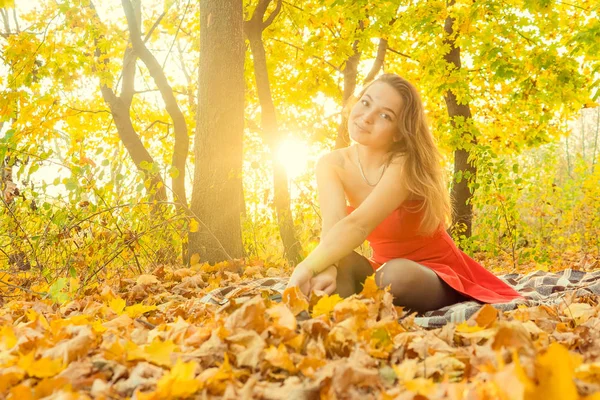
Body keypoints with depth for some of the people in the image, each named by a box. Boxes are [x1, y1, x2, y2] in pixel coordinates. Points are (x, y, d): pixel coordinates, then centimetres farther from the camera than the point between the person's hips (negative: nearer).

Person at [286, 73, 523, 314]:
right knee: (340, 262, -27)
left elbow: (358, 224, -40)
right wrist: (327, 268, -50)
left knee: (395, 273, -36)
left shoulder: (406, 166, -25)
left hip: (435, 277, -3)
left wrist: (308, 267, -54)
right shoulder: (332, 165, -10)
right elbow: (333, 221, -29)